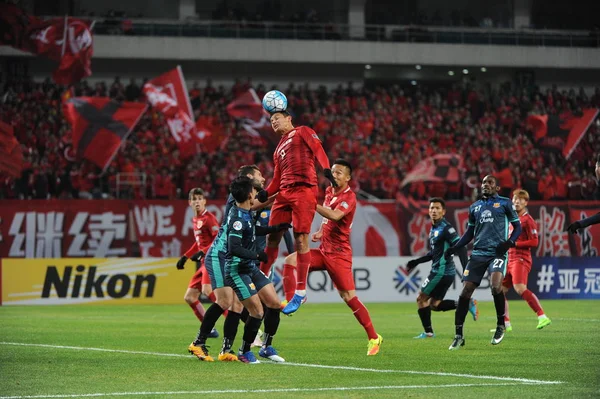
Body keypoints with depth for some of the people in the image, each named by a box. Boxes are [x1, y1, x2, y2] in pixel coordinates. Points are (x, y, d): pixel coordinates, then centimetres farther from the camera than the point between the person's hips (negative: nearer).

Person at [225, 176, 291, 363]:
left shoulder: (246, 213, 7)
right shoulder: (237, 218, -22)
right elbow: (234, 248, -30)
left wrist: (277, 228, 27)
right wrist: (257, 255, -22)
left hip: (251, 267, 9)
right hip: (237, 269, -9)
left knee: (275, 304, 7)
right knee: (257, 312, -10)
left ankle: (267, 347, 20)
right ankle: (244, 352, 8)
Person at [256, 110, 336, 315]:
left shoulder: (302, 132, 11)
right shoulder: (279, 150, 29)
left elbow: (318, 149, -4)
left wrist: (326, 168, -23)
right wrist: (265, 194, 6)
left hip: (303, 190, -7)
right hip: (284, 192, 7)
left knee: (300, 239, -11)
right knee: (272, 236, 5)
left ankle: (301, 292, -11)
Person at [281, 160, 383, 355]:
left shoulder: (349, 197, -14)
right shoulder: (329, 192, 10)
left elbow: (335, 215, -33)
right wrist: (321, 232, 10)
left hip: (339, 254, -7)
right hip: (323, 250, 7)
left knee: (349, 297, -7)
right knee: (290, 260, -12)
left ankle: (374, 338, 1)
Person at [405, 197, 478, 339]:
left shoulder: (446, 228, -14)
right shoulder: (434, 229, 16)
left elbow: (460, 248, -21)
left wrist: (466, 269, -28)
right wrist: (415, 262, 28)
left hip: (442, 271, -9)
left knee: (421, 299, -1)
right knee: (435, 304, 11)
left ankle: (428, 332, 4)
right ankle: (467, 304, 8)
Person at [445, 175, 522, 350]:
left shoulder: (504, 203, 7)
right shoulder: (475, 207, 18)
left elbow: (517, 226, 8)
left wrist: (509, 242, -10)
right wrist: (454, 248, 11)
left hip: (497, 253, -4)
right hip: (478, 253, 4)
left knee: (496, 285, -27)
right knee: (465, 291, -5)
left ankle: (501, 326, -5)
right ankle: (458, 336, 2)